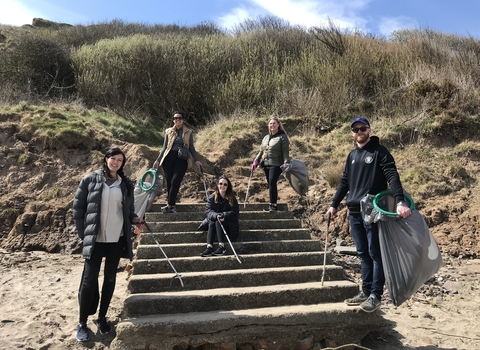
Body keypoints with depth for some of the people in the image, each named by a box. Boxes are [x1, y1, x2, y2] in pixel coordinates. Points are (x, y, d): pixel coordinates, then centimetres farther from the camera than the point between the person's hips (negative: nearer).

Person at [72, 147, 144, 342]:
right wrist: (83, 233, -3)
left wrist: (134, 219, -9)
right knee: (90, 278, 0)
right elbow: (78, 207, 0)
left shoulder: (126, 184, 5)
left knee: (110, 278, 11)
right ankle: (82, 323, 16)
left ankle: (102, 318, 27)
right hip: (95, 238, -2)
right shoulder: (90, 180, -2)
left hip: (117, 238, 3)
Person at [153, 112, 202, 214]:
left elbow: (191, 148, 11)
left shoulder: (188, 132, 9)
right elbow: (164, 147, 14)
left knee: (175, 181, -14)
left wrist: (197, 160, 1)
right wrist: (158, 160, 9)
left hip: (181, 159, -2)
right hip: (169, 158, 2)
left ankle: (170, 205, -12)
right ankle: (171, 205, 6)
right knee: (169, 182, -1)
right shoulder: (168, 131, 12)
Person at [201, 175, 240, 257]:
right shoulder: (212, 197, 3)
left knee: (218, 222, -30)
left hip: (229, 227, -2)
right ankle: (209, 247, -43)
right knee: (211, 223, -29)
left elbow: (234, 213, -11)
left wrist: (222, 215, -28)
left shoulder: (232, 198, -1)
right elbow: (209, 211, -9)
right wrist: (216, 216, -31)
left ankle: (222, 247, -40)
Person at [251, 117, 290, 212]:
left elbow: (285, 152, -6)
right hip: (266, 164, 7)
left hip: (276, 165, -7)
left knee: (272, 183, -17)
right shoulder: (266, 137, 21)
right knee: (270, 184, 7)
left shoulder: (282, 137, 1)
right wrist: (256, 161, 15)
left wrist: (286, 162, -19)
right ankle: (272, 205, 12)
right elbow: (261, 151, 24)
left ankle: (273, 205, -14)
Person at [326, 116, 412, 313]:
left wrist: (400, 202, -29)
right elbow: (344, 183, 20)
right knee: (363, 254, 13)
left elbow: (392, 176, -16)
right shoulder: (352, 156, 16)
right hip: (355, 213, 7)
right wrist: (334, 205, 16)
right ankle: (366, 292, 23)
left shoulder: (379, 152, -4)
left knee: (375, 254, 1)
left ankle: (376, 295, 11)